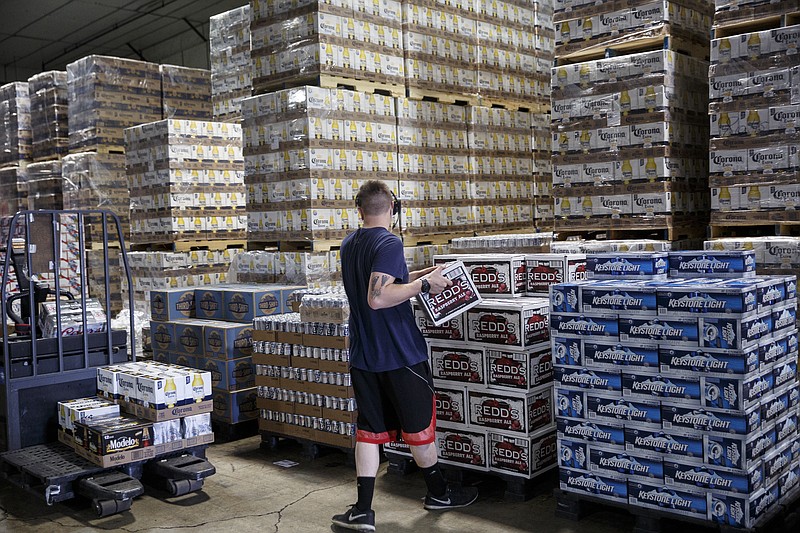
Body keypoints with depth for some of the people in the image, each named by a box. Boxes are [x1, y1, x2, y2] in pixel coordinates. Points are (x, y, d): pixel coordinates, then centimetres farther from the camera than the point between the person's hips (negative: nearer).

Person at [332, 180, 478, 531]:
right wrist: (424, 284, -21)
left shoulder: (349, 245, 10)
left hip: (363, 356, 7)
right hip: (400, 355, -7)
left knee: (369, 428, 9)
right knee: (418, 423, 10)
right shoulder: (389, 244, -17)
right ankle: (438, 492, 28)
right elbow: (378, 298, -28)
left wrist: (414, 276, 21)